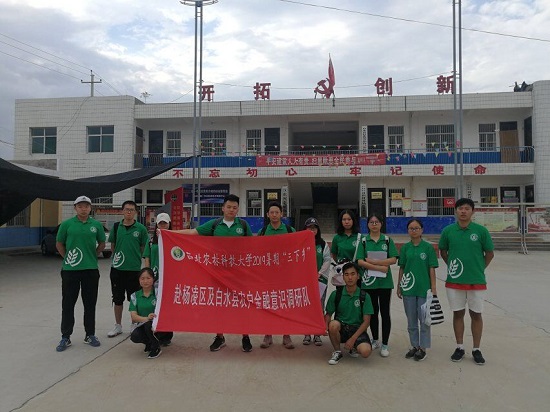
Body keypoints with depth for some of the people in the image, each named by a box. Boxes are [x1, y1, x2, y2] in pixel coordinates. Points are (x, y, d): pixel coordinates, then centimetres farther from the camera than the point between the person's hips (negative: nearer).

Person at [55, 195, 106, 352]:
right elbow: (59, 244, 7)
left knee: (90, 303, 9)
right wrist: (67, 257, 4)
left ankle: (90, 335, 22)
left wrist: (92, 256, 6)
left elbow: (102, 244, 13)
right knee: (68, 303, 6)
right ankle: (65, 337, 17)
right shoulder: (66, 224, -2)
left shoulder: (97, 225, 2)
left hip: (91, 269, 1)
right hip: (70, 269, -1)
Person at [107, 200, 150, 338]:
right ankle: (118, 325, 26)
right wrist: (118, 256, 5)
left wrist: (135, 257, -1)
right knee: (117, 299, 12)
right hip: (117, 268, 2)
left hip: (134, 268, -2)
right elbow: (112, 245, 12)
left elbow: (144, 248, 2)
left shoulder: (141, 228, -3)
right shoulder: (116, 226, 3)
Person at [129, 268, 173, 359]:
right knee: (134, 336, -27)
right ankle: (151, 342, 8)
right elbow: (133, 316, -7)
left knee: (149, 324, -33)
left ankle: (156, 348, -5)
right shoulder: (135, 296, 4)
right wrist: (146, 318, -27)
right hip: (143, 326, 3)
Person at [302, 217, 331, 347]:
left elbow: (327, 261, 2)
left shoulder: (323, 244, 6)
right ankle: (307, 334, 14)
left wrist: (318, 274, -9)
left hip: (320, 279, 1)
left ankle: (317, 334, 13)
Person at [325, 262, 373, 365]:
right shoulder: (336, 294, -2)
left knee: (365, 351, -29)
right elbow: (328, 314, 3)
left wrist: (353, 339, -16)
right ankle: (337, 352, -6)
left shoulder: (364, 296, -5)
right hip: (341, 328, 1)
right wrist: (325, 326, -21)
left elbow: (366, 321, -7)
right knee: (333, 324, -34)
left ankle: (354, 347, 10)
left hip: (357, 329, -1)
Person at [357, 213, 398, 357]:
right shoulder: (363, 241, 2)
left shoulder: (387, 240, 4)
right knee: (373, 311, 11)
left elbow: (393, 259, -7)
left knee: (385, 312, 3)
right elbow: (360, 261, -8)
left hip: (385, 281, 0)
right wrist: (379, 267, -16)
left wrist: (372, 261, -15)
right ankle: (375, 340, 26)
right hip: (369, 281, 0)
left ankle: (385, 344, 12)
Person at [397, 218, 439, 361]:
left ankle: (423, 348, 19)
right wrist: (399, 286, 8)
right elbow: (401, 268, 8)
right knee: (411, 320, 13)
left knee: (424, 320, 6)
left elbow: (432, 269, -4)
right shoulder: (405, 248, 3)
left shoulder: (428, 247, -5)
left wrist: (433, 288, -7)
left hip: (424, 289, -3)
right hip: (408, 288, 3)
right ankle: (414, 345, 27)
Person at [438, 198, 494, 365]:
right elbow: (443, 251, 12)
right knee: (458, 314, 11)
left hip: (477, 281, -1)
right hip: (454, 281, 1)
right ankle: (459, 348, 24)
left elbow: (490, 253, 4)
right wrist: (452, 266, 6)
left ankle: (476, 350, 22)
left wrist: (480, 268, 4)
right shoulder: (448, 231, -1)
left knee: (476, 314, 9)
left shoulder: (481, 230, -6)